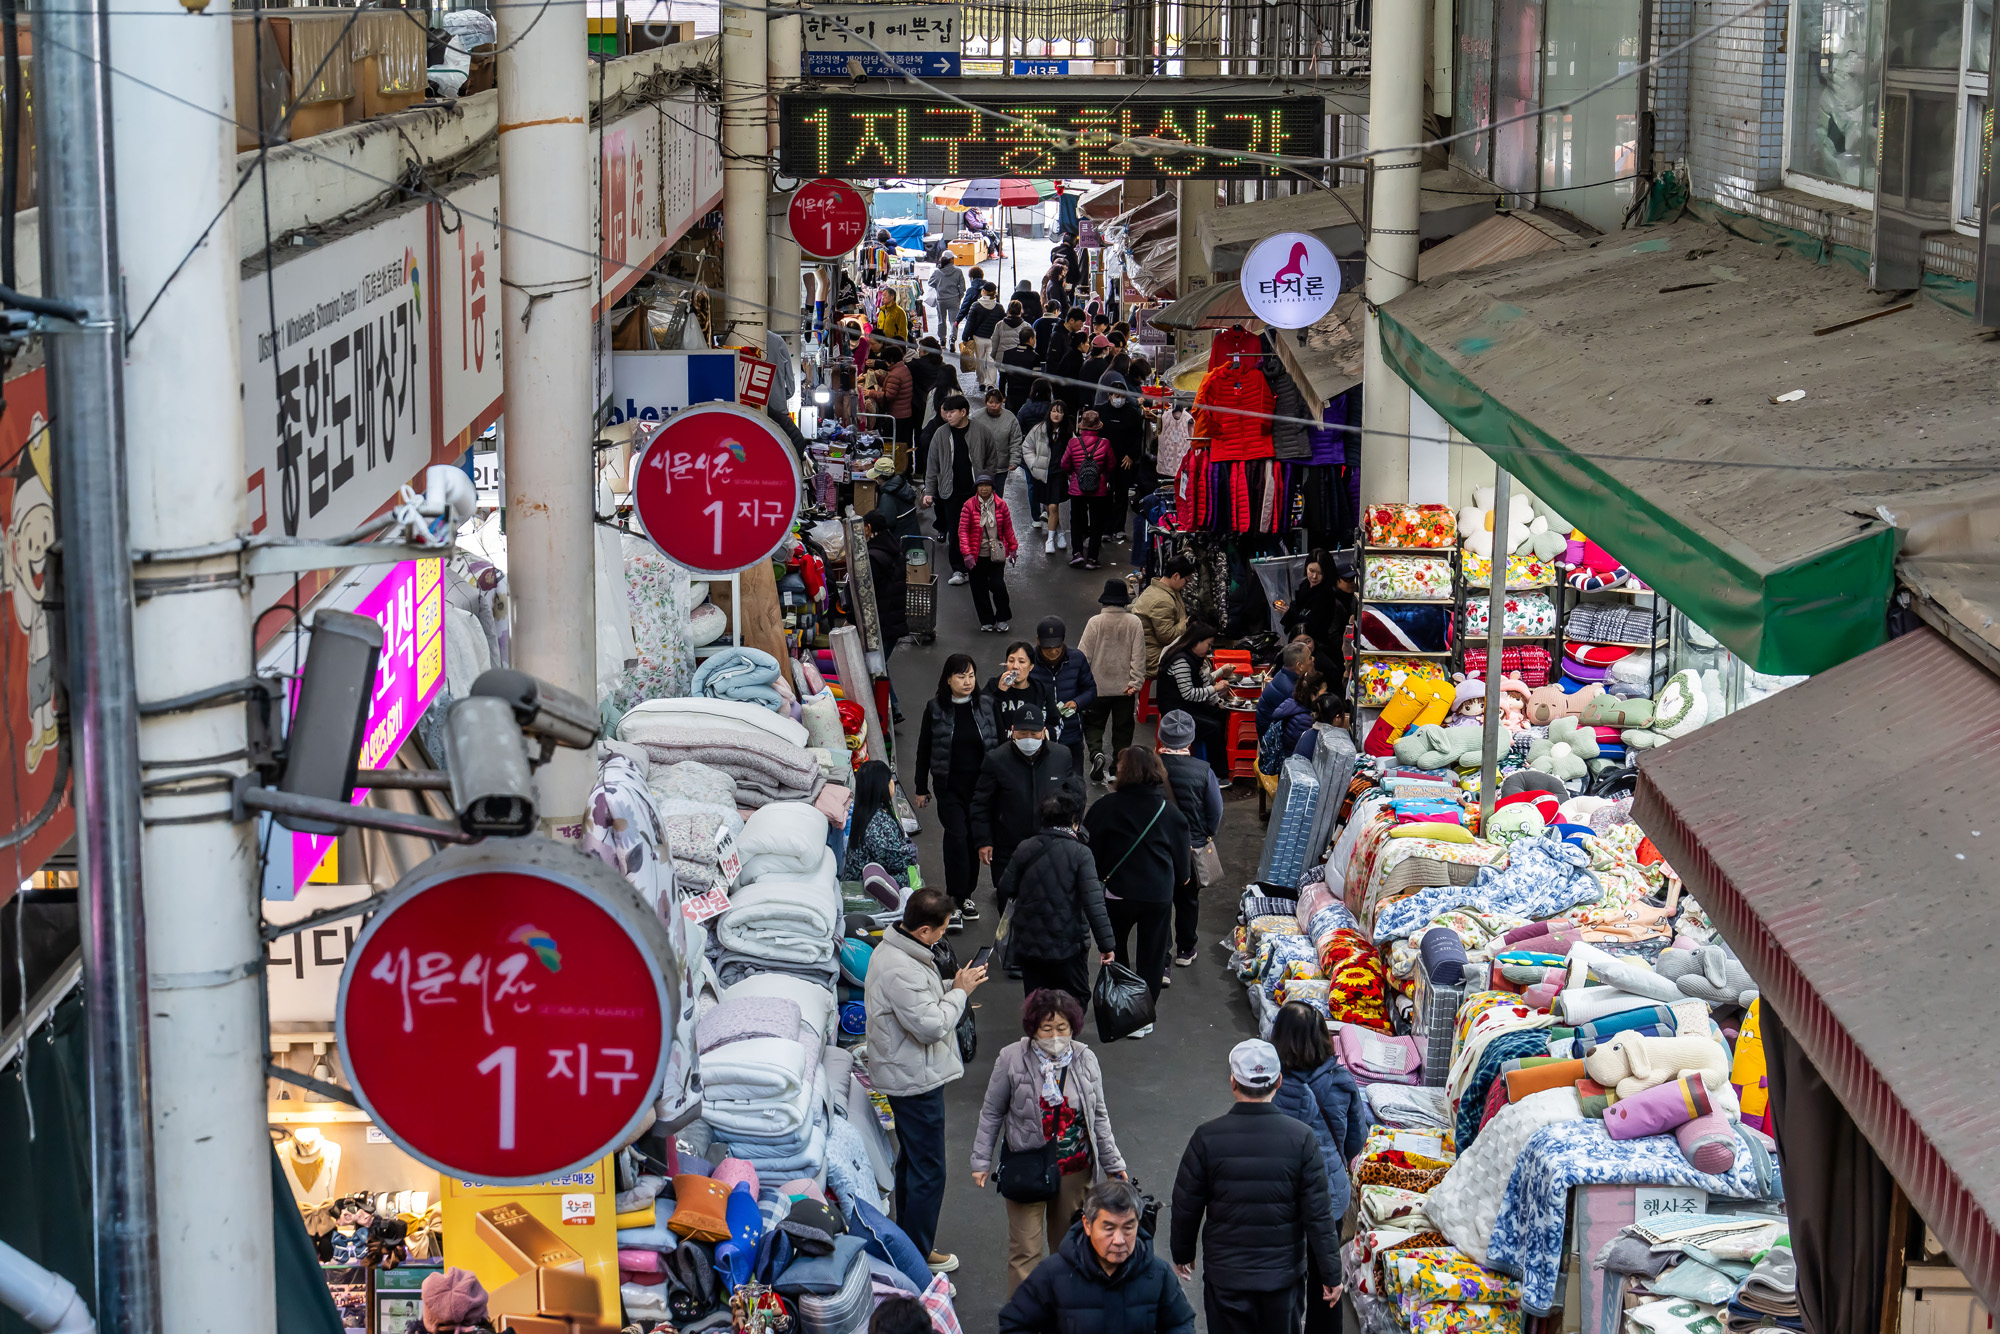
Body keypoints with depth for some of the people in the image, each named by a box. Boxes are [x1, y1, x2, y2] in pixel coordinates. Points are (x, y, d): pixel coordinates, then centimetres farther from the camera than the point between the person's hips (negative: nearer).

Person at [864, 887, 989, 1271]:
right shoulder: (901, 971, -29)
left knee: (911, 1159, 23)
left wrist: (953, 987, 3)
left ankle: (906, 1238, 35)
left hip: (905, 1076, 11)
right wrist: (960, 992, -15)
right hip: (916, 1081, -11)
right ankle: (918, 1254, 8)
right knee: (928, 1171, -1)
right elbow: (931, 1025, -28)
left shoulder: (891, 949, 5)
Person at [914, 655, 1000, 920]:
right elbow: (924, 749, 3)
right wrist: (921, 788, 5)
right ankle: (959, 896, -2)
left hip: (981, 785, 2)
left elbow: (999, 744, 6)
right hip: (949, 786, -2)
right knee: (957, 836, -11)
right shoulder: (936, 709, -4)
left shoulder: (986, 705, 0)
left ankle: (965, 893, 20)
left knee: (974, 838, 7)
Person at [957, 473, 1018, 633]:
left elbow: (1008, 528, 11)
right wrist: (967, 553, -15)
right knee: (979, 588, 6)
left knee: (998, 585, -9)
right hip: (976, 555, 0)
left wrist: (1012, 548, 13)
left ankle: (1002, 619, 13)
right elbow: (963, 530, -7)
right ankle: (987, 621, 23)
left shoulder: (1001, 505, 1)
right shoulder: (969, 505, -6)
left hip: (997, 554, 0)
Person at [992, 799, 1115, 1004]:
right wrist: (1105, 943, -15)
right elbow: (1093, 903, -18)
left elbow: (1004, 890, 4)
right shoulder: (1080, 853, -12)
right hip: (1067, 943, -3)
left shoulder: (1025, 848, -2)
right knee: (1077, 1000, 10)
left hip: (1029, 941, 3)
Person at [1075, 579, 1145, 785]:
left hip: (1098, 686, -1)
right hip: (1125, 688, 1)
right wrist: (1136, 683, -1)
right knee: (1122, 729, 12)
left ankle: (1096, 753, -13)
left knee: (1093, 724, 12)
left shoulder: (1095, 622, -10)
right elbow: (1139, 656, -6)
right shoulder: (1134, 623, -7)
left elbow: (1084, 655, -6)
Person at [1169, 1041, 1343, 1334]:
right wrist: (1331, 1274, 0)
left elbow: (1186, 1207, -3)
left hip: (1225, 1274, -1)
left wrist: (1182, 1254, 15)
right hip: (1283, 1273, 1)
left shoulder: (1207, 1138, -13)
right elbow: (1318, 1214, -10)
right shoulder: (1301, 1139, -13)